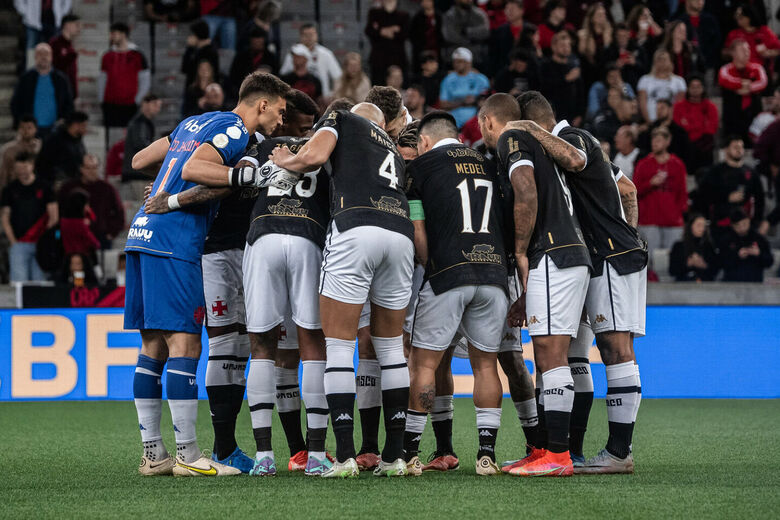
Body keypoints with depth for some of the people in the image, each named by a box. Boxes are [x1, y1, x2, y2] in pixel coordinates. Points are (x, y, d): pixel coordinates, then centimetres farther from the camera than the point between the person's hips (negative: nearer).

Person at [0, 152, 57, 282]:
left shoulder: (44, 188, 5)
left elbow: (53, 217, 5)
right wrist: (13, 241, -3)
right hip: (19, 244, 0)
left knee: (39, 280, -1)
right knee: (19, 282, -7)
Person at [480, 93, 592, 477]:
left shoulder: (511, 141, 0)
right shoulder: (537, 145, 28)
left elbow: (527, 196, -18)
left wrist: (520, 251, -6)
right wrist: (527, 297, 27)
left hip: (551, 257, -10)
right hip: (571, 256, 10)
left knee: (551, 357, -12)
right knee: (547, 360, 11)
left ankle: (557, 456, -16)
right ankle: (544, 452, 12)